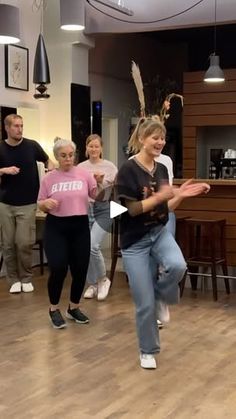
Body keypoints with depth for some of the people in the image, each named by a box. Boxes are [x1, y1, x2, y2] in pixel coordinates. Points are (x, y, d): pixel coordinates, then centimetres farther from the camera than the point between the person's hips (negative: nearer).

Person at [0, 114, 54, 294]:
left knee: (25, 243, -3)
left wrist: (51, 172, -7)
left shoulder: (32, 146, -3)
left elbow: (48, 161, 13)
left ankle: (26, 278, 13)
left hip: (28, 203, -1)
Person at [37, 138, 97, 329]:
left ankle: (74, 308, 25)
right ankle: (54, 309, 12)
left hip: (80, 226, 2)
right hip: (56, 227, -1)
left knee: (80, 269, 4)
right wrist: (46, 203, -16)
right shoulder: (49, 178, 2)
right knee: (58, 269, -10)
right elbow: (40, 205, 6)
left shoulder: (84, 173, 2)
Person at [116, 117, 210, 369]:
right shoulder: (128, 170, -14)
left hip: (160, 233, 5)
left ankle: (161, 297, 4)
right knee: (145, 304, -1)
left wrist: (181, 195, -7)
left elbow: (165, 208, 9)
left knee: (178, 266, -30)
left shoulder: (162, 169, 5)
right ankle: (148, 351, 24)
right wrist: (160, 196, -24)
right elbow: (131, 209, -18)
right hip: (135, 241, -5)